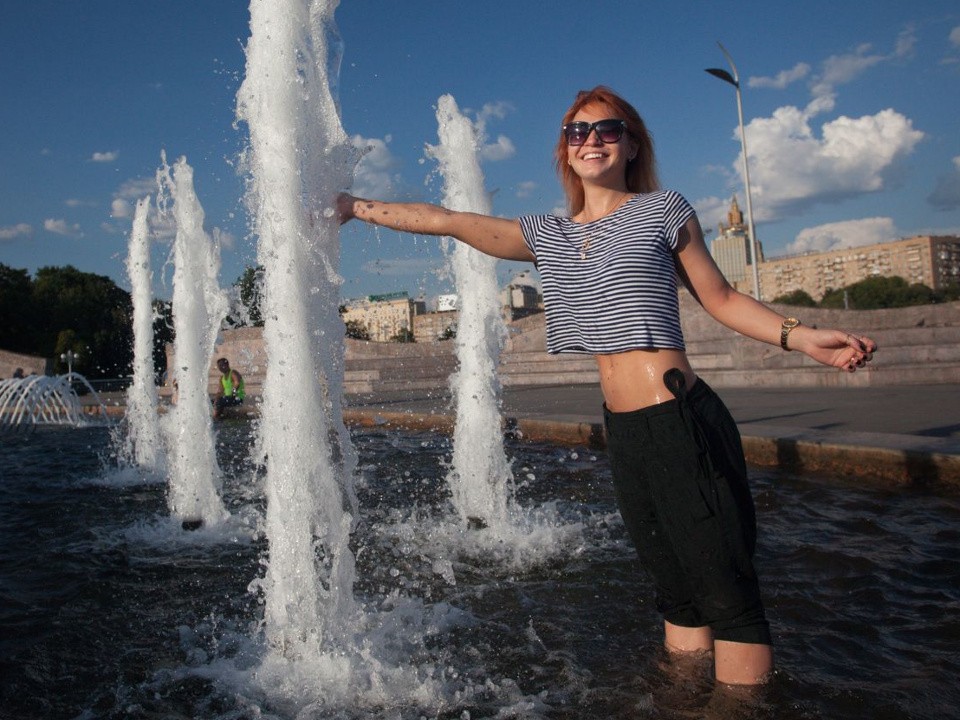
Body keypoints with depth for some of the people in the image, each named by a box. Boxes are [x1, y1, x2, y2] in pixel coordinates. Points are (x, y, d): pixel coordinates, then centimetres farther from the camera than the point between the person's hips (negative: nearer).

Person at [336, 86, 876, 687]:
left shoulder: (662, 210, 4)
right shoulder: (547, 236, 15)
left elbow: (720, 297, 8)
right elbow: (446, 221, 15)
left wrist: (800, 336, -3)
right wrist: (355, 207, 17)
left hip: (683, 421, -5)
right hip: (623, 433, 5)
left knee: (728, 594, -2)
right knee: (678, 592, 16)